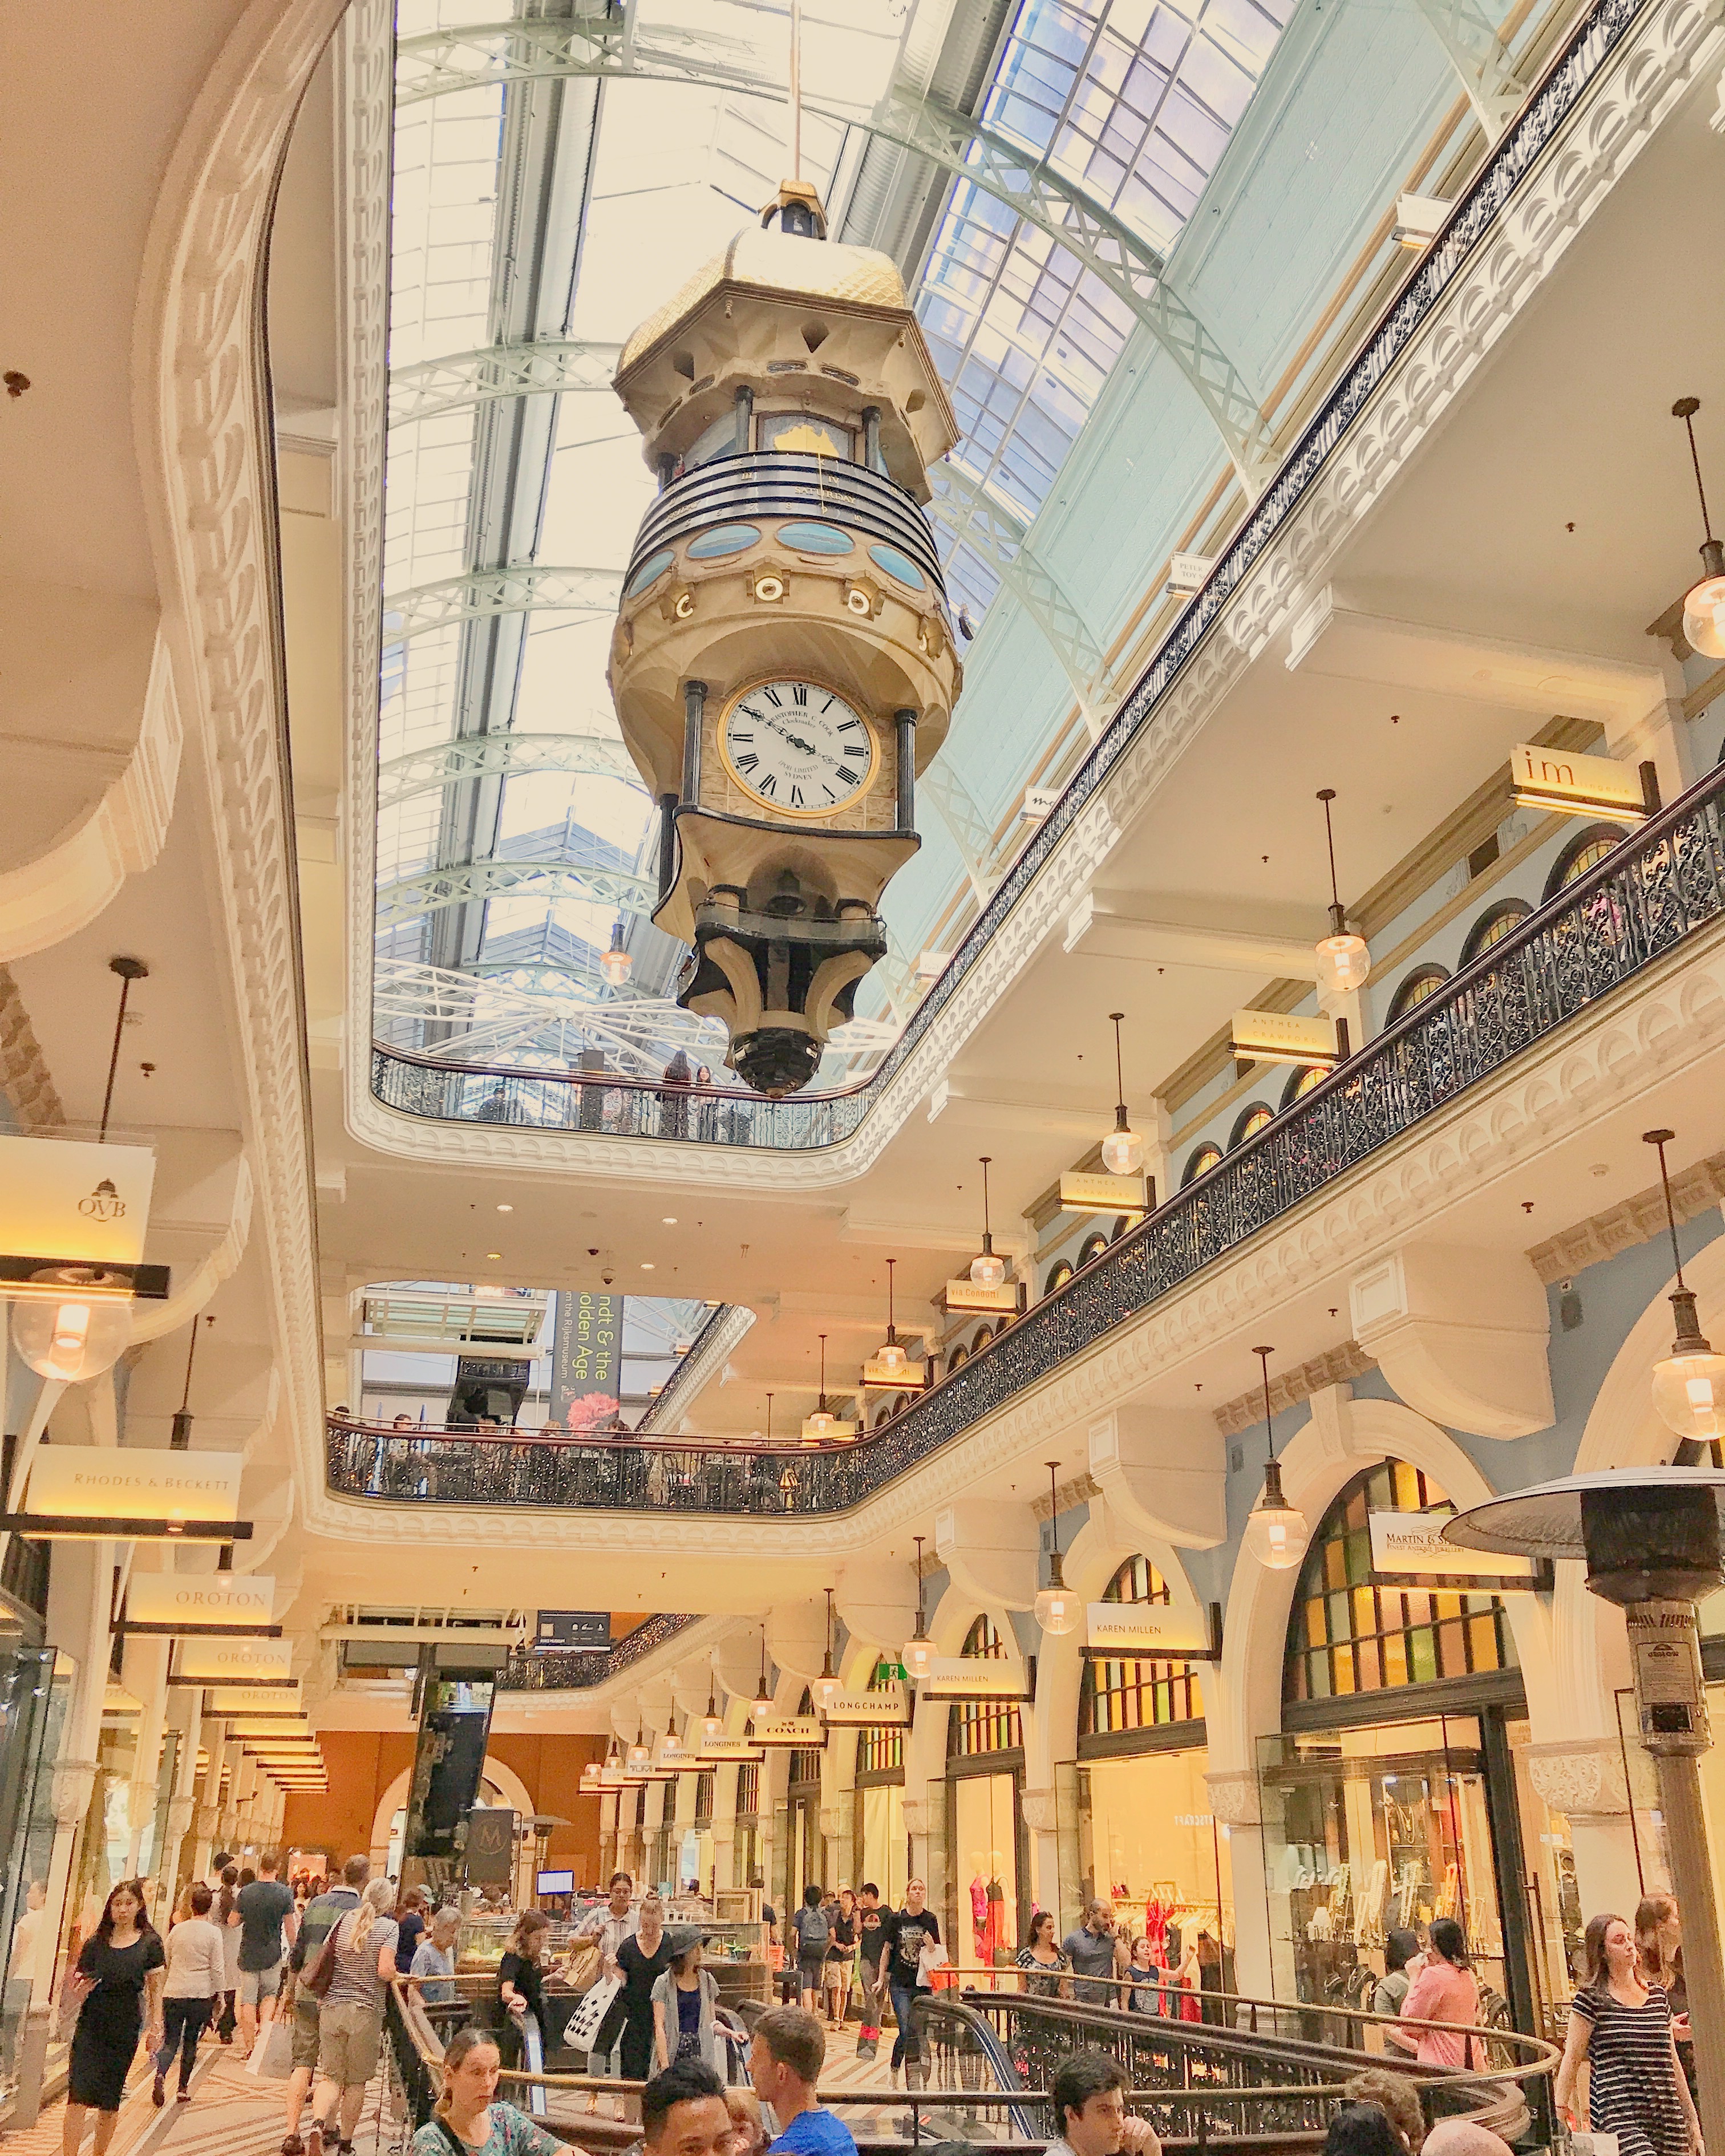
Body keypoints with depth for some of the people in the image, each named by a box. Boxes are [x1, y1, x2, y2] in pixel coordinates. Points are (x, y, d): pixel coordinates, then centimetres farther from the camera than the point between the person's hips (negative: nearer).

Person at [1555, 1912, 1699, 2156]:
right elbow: (1572, 2059, 0)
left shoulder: (1657, 1995, 15)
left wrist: (1692, 2119, 22)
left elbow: (1672, 2062, 21)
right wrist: (1563, 2109, -3)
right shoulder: (1592, 1999, -2)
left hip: (1666, 2115, 6)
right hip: (1616, 2115, -6)